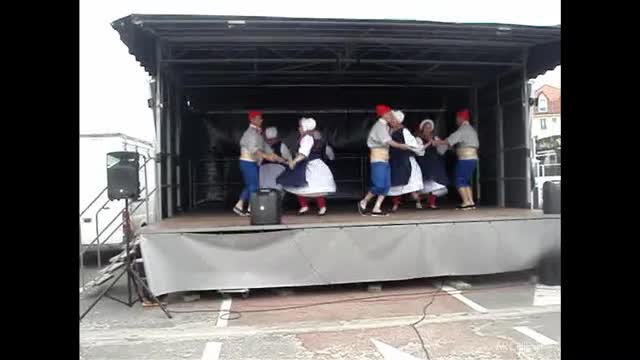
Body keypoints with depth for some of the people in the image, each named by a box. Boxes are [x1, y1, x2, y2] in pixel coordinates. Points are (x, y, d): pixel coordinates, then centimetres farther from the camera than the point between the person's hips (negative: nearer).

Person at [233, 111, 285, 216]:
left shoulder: (258, 133, 14)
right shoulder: (250, 133, -17)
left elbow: (265, 146, 16)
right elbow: (253, 149, -32)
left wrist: (277, 157, 12)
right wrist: (267, 156, -45)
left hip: (253, 163, 9)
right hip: (248, 163, -9)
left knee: (250, 186, 13)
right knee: (254, 185, -4)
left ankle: (239, 205, 17)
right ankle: (251, 209, 4)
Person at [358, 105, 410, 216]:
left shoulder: (385, 126, 18)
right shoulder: (379, 125, -11)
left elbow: (388, 141, 9)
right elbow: (389, 142, -16)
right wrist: (402, 146, -5)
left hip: (385, 159, 9)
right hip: (378, 158, -9)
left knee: (386, 185, 1)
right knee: (379, 185, -14)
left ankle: (376, 209, 2)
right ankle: (363, 202, 5)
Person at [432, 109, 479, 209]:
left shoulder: (463, 129, -10)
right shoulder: (471, 129, 19)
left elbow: (450, 140, -17)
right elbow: (476, 145, 19)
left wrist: (436, 142, -9)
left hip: (465, 159, -9)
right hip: (473, 158, 9)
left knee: (459, 181, -5)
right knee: (466, 181, 12)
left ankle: (466, 202, -9)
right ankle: (471, 202, 7)